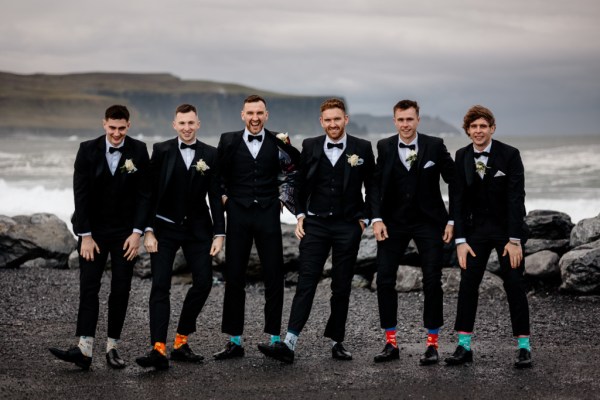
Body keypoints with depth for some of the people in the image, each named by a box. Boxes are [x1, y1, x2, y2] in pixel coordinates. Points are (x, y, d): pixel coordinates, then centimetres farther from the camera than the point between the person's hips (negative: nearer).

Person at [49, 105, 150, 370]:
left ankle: (112, 347, 7)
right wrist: (85, 235, -10)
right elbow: (80, 195, -6)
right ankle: (84, 349, -14)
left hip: (125, 232, 1)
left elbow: (143, 194, -2)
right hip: (93, 231, 0)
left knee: (120, 291, 0)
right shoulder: (88, 150, -5)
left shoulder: (138, 151, -4)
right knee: (88, 288, -8)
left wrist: (137, 232, -9)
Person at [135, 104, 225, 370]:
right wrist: (149, 231, -9)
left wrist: (219, 233, -3)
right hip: (165, 228, -2)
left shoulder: (210, 155, 2)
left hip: (197, 228, 2)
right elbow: (150, 193, -3)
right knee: (160, 286, -9)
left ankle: (181, 342, 13)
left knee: (203, 282, -2)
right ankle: (158, 350, -15)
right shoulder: (161, 151, -2)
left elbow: (215, 196, 3)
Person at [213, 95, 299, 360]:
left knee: (274, 276, 1)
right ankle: (235, 341, 10)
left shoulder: (278, 143, 3)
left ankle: (275, 338, 10)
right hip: (238, 214, 0)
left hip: (268, 214, 0)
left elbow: (294, 171, 13)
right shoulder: (228, 142, 4)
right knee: (234, 278, 2)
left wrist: (283, 198, 5)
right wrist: (222, 196, 1)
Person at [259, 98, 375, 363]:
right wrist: (300, 215, 5)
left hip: (348, 226, 0)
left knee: (342, 287, 6)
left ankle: (336, 341, 17)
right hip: (316, 224, 0)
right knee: (306, 283, -8)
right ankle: (289, 344, -15)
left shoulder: (362, 149, 1)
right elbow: (301, 185, 13)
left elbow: (371, 187, 8)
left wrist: (365, 218, 2)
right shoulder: (310, 147, 5)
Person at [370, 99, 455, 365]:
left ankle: (432, 344, 9)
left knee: (432, 282, -1)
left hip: (428, 222, -2)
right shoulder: (384, 147, 0)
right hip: (393, 223, 2)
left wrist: (452, 220, -4)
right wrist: (377, 218, -10)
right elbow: (376, 184, 1)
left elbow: (454, 182, 0)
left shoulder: (435, 146, -5)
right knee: (384, 280, -2)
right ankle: (391, 343, 7)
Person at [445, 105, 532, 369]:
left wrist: (514, 240, -17)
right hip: (477, 229, 3)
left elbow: (516, 198, -13)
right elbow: (459, 200, 0)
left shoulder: (509, 155, -11)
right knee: (467, 284, -3)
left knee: (514, 285, -3)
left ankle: (524, 347, 4)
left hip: (507, 228, -3)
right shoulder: (462, 157, -1)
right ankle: (464, 346, 1)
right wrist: (460, 240, -6)